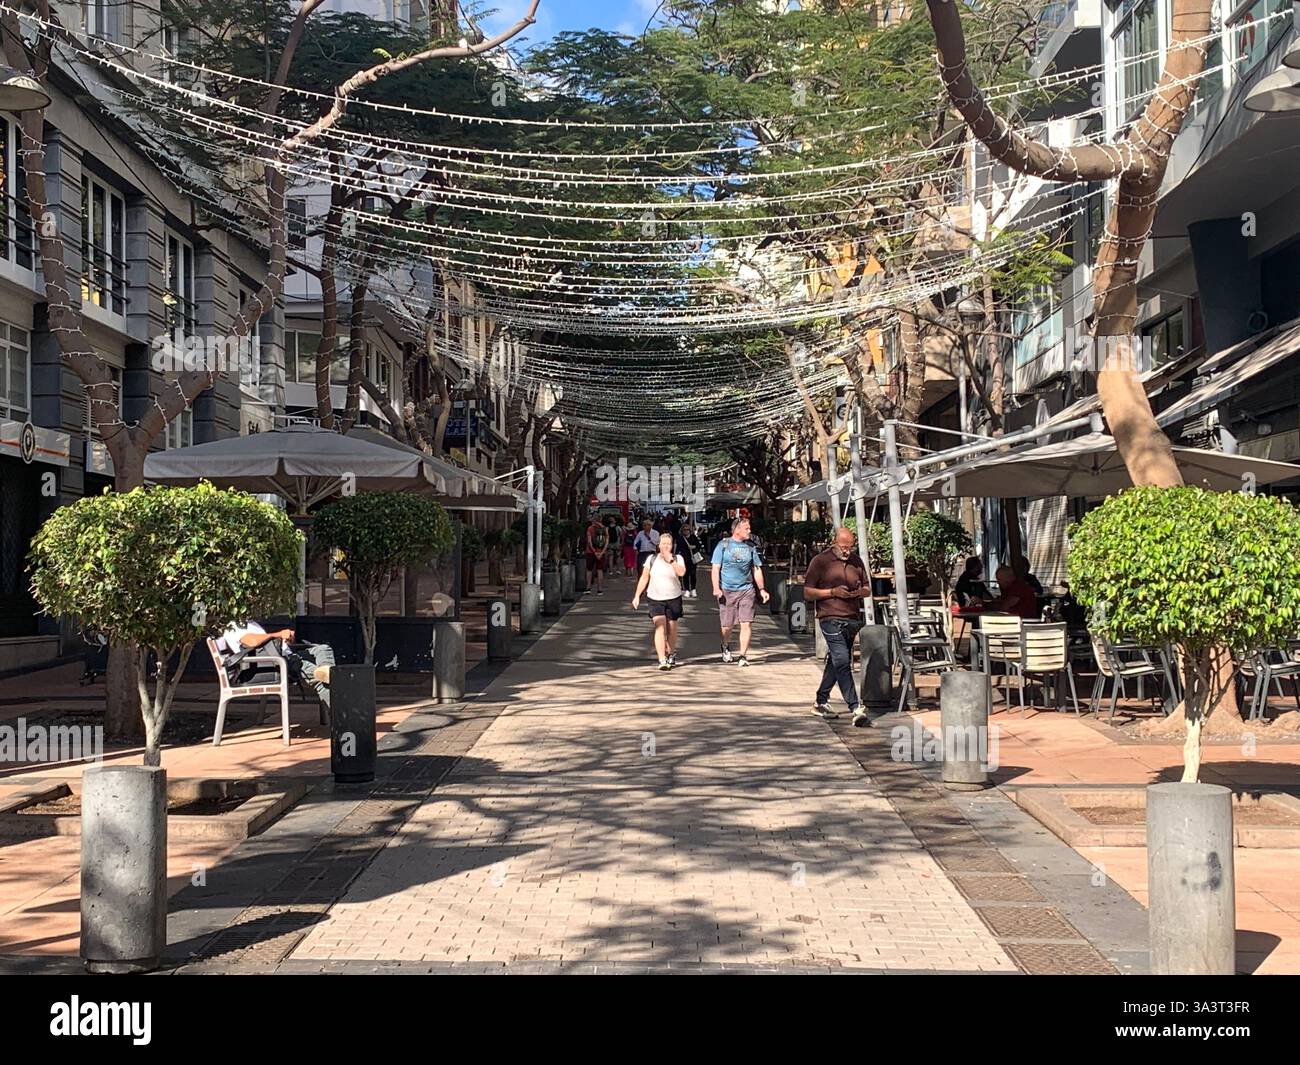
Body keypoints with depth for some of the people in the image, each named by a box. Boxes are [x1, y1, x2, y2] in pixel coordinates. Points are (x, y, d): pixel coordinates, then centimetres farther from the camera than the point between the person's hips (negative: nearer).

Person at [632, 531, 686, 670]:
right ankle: (662, 660, -18)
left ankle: (671, 654, 34)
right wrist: (637, 595, 3)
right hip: (656, 599, 0)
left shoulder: (678, 558, 0)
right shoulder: (652, 559, 4)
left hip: (674, 598, 0)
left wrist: (670, 560, -22)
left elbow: (681, 572, -20)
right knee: (660, 627, -13)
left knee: (671, 629, 10)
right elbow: (644, 578, 7)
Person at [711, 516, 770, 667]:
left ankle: (743, 656, -1)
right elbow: (716, 568, -2)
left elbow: (756, 569, 15)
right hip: (727, 591, -2)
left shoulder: (750, 547, 10)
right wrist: (716, 588, -13)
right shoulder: (723, 545, 0)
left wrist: (761, 589, 7)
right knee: (727, 625, 6)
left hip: (746, 590, 2)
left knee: (746, 624, -9)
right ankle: (725, 647, 36)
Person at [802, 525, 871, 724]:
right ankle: (855, 708, -19)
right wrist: (833, 592, -15)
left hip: (853, 620, 6)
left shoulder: (857, 561, 13)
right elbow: (808, 593, -3)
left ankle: (820, 702, 27)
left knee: (835, 662, 14)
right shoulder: (820, 561, -2)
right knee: (842, 662, -14)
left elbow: (867, 589, 22)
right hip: (831, 619, -6)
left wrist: (860, 592, -3)